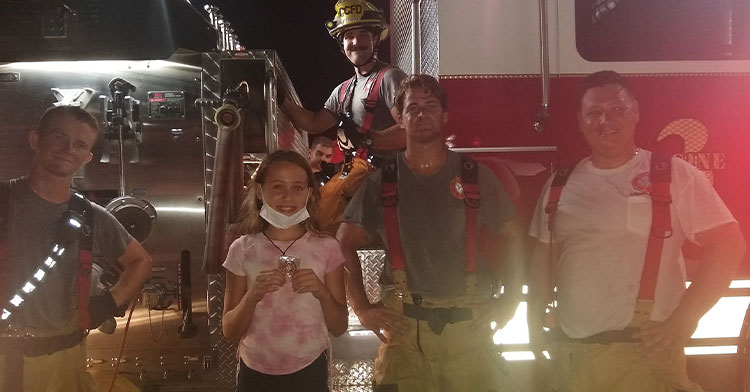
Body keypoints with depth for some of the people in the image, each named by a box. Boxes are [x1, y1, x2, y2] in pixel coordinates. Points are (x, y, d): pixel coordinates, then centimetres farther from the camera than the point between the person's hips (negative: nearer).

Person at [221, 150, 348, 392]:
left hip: (309, 372, 0)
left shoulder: (326, 248, -6)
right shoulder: (242, 250, -5)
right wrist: (253, 295, -21)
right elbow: (230, 332, -4)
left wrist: (322, 292, -20)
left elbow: (339, 327, -3)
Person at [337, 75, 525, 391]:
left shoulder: (475, 176, 5)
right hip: (403, 326, 0)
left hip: (469, 326, 1)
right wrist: (362, 309, -1)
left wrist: (511, 299, 5)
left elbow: (513, 235, 12)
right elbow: (345, 244, 6)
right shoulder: (382, 182, 3)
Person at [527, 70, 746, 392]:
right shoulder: (560, 184, 8)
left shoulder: (674, 175, -4)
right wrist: (535, 328, 9)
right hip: (570, 350, 4)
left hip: (645, 352, -3)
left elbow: (727, 244, -7)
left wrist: (683, 322, -12)